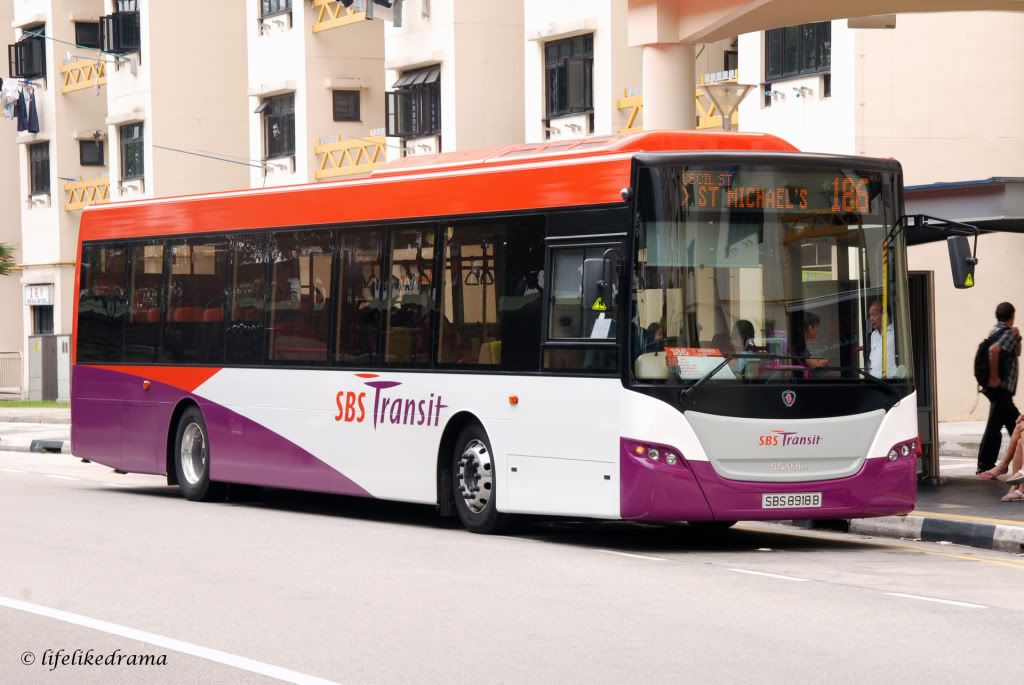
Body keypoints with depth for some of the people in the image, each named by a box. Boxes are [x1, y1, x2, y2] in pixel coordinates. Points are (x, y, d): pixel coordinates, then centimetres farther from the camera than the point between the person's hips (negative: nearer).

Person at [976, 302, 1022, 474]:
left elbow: (1016, 353, 26)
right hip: (1001, 387, -10)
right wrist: (994, 377, -26)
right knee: (994, 427, -8)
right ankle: (984, 465, -6)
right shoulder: (1008, 333, -12)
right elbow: (993, 350, -31)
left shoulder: (995, 331, 16)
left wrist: (1017, 338, 8)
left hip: (998, 388, 10)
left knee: (1015, 423, 18)